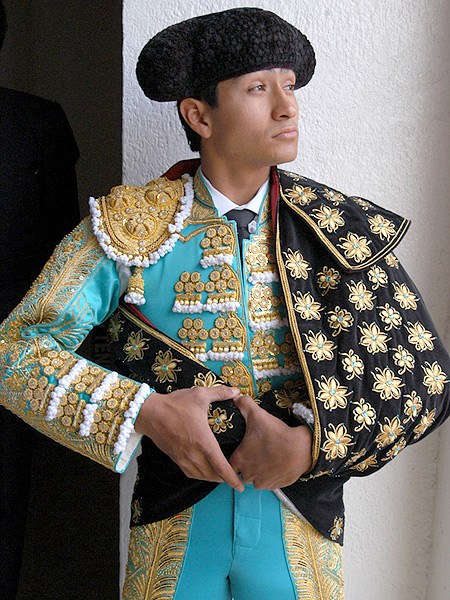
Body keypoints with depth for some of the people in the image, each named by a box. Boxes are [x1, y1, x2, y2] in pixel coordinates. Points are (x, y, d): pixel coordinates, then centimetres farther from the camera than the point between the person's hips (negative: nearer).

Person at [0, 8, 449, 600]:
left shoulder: (341, 233, -6)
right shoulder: (128, 229, -9)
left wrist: (311, 445, -20)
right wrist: (146, 412, -24)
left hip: (301, 524, 1)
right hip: (172, 529, 0)